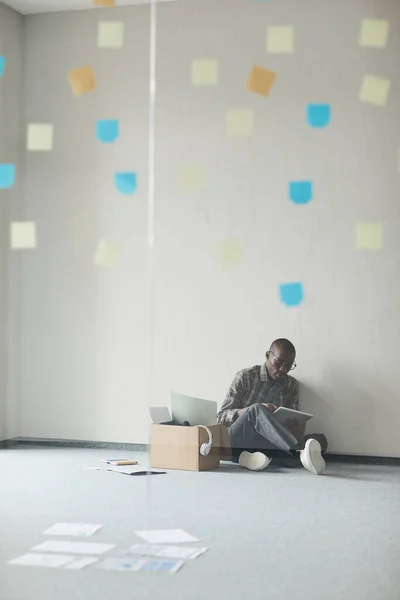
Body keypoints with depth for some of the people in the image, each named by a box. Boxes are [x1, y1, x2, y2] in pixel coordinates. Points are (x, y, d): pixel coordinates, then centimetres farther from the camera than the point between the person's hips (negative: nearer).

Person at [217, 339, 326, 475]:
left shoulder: (291, 385, 12)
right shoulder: (245, 377, -1)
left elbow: (294, 421, 5)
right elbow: (221, 417, -6)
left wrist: (298, 428, -21)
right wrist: (255, 410, -23)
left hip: (267, 445, 4)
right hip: (238, 442, -4)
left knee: (320, 439, -19)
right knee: (257, 410, -36)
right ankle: (302, 452, -60)